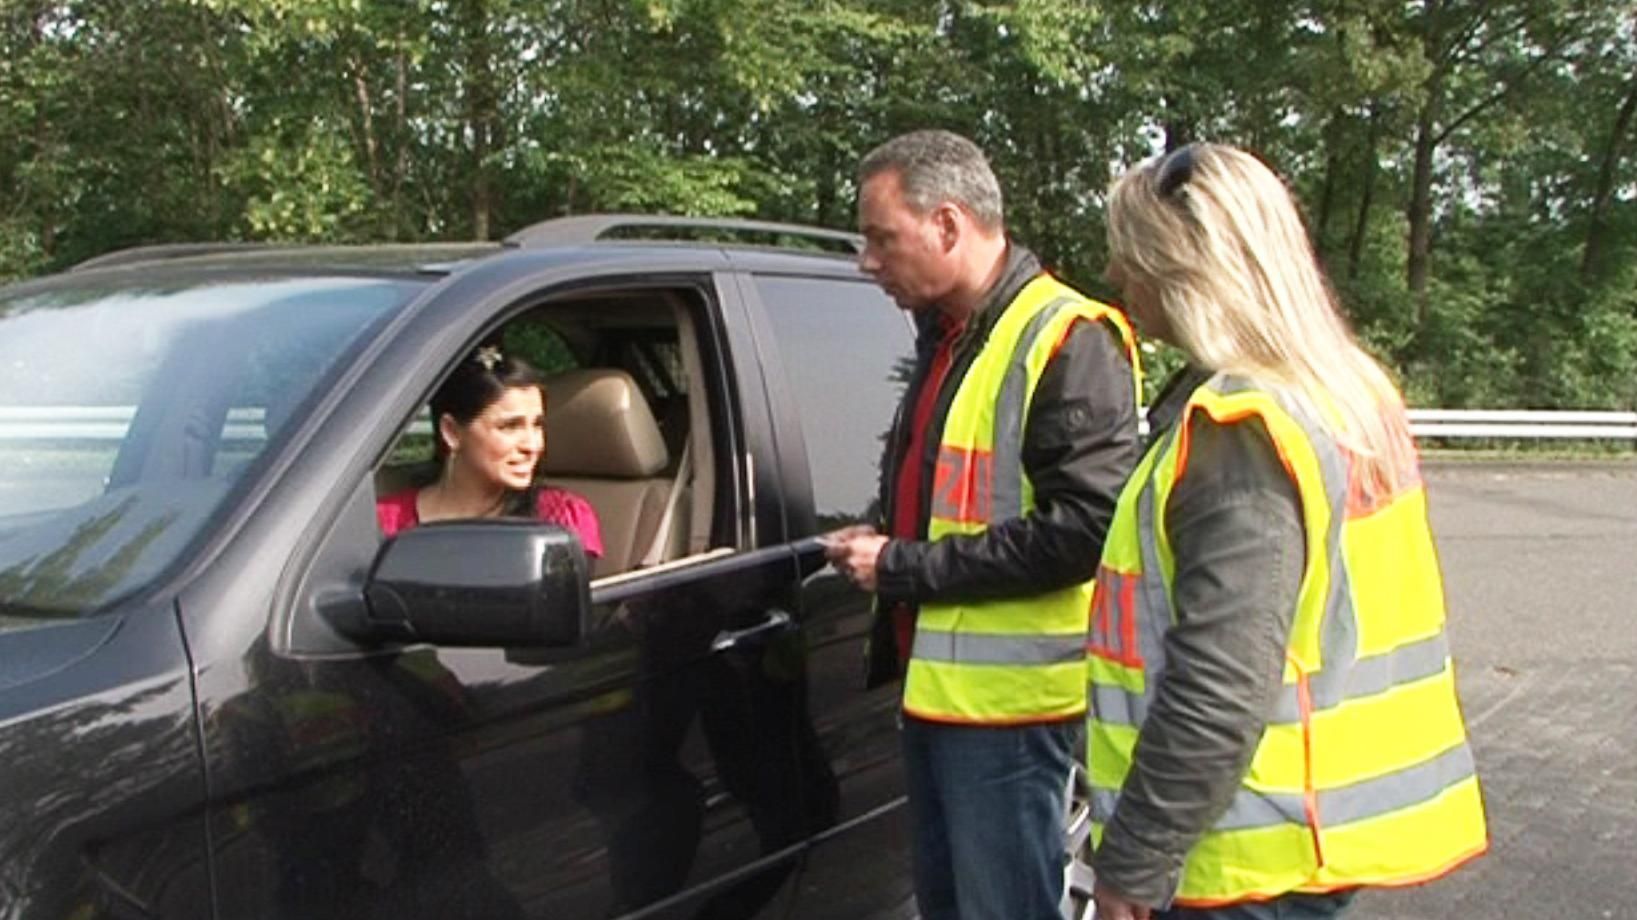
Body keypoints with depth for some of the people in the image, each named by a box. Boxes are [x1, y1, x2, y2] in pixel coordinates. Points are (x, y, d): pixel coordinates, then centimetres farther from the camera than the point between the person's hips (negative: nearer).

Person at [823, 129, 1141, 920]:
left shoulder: (1067, 340, -15)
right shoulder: (946, 338, 15)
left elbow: (1083, 528, -24)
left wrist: (903, 566, -18)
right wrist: (877, 547, 5)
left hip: (1006, 702, -9)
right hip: (933, 683, 10)